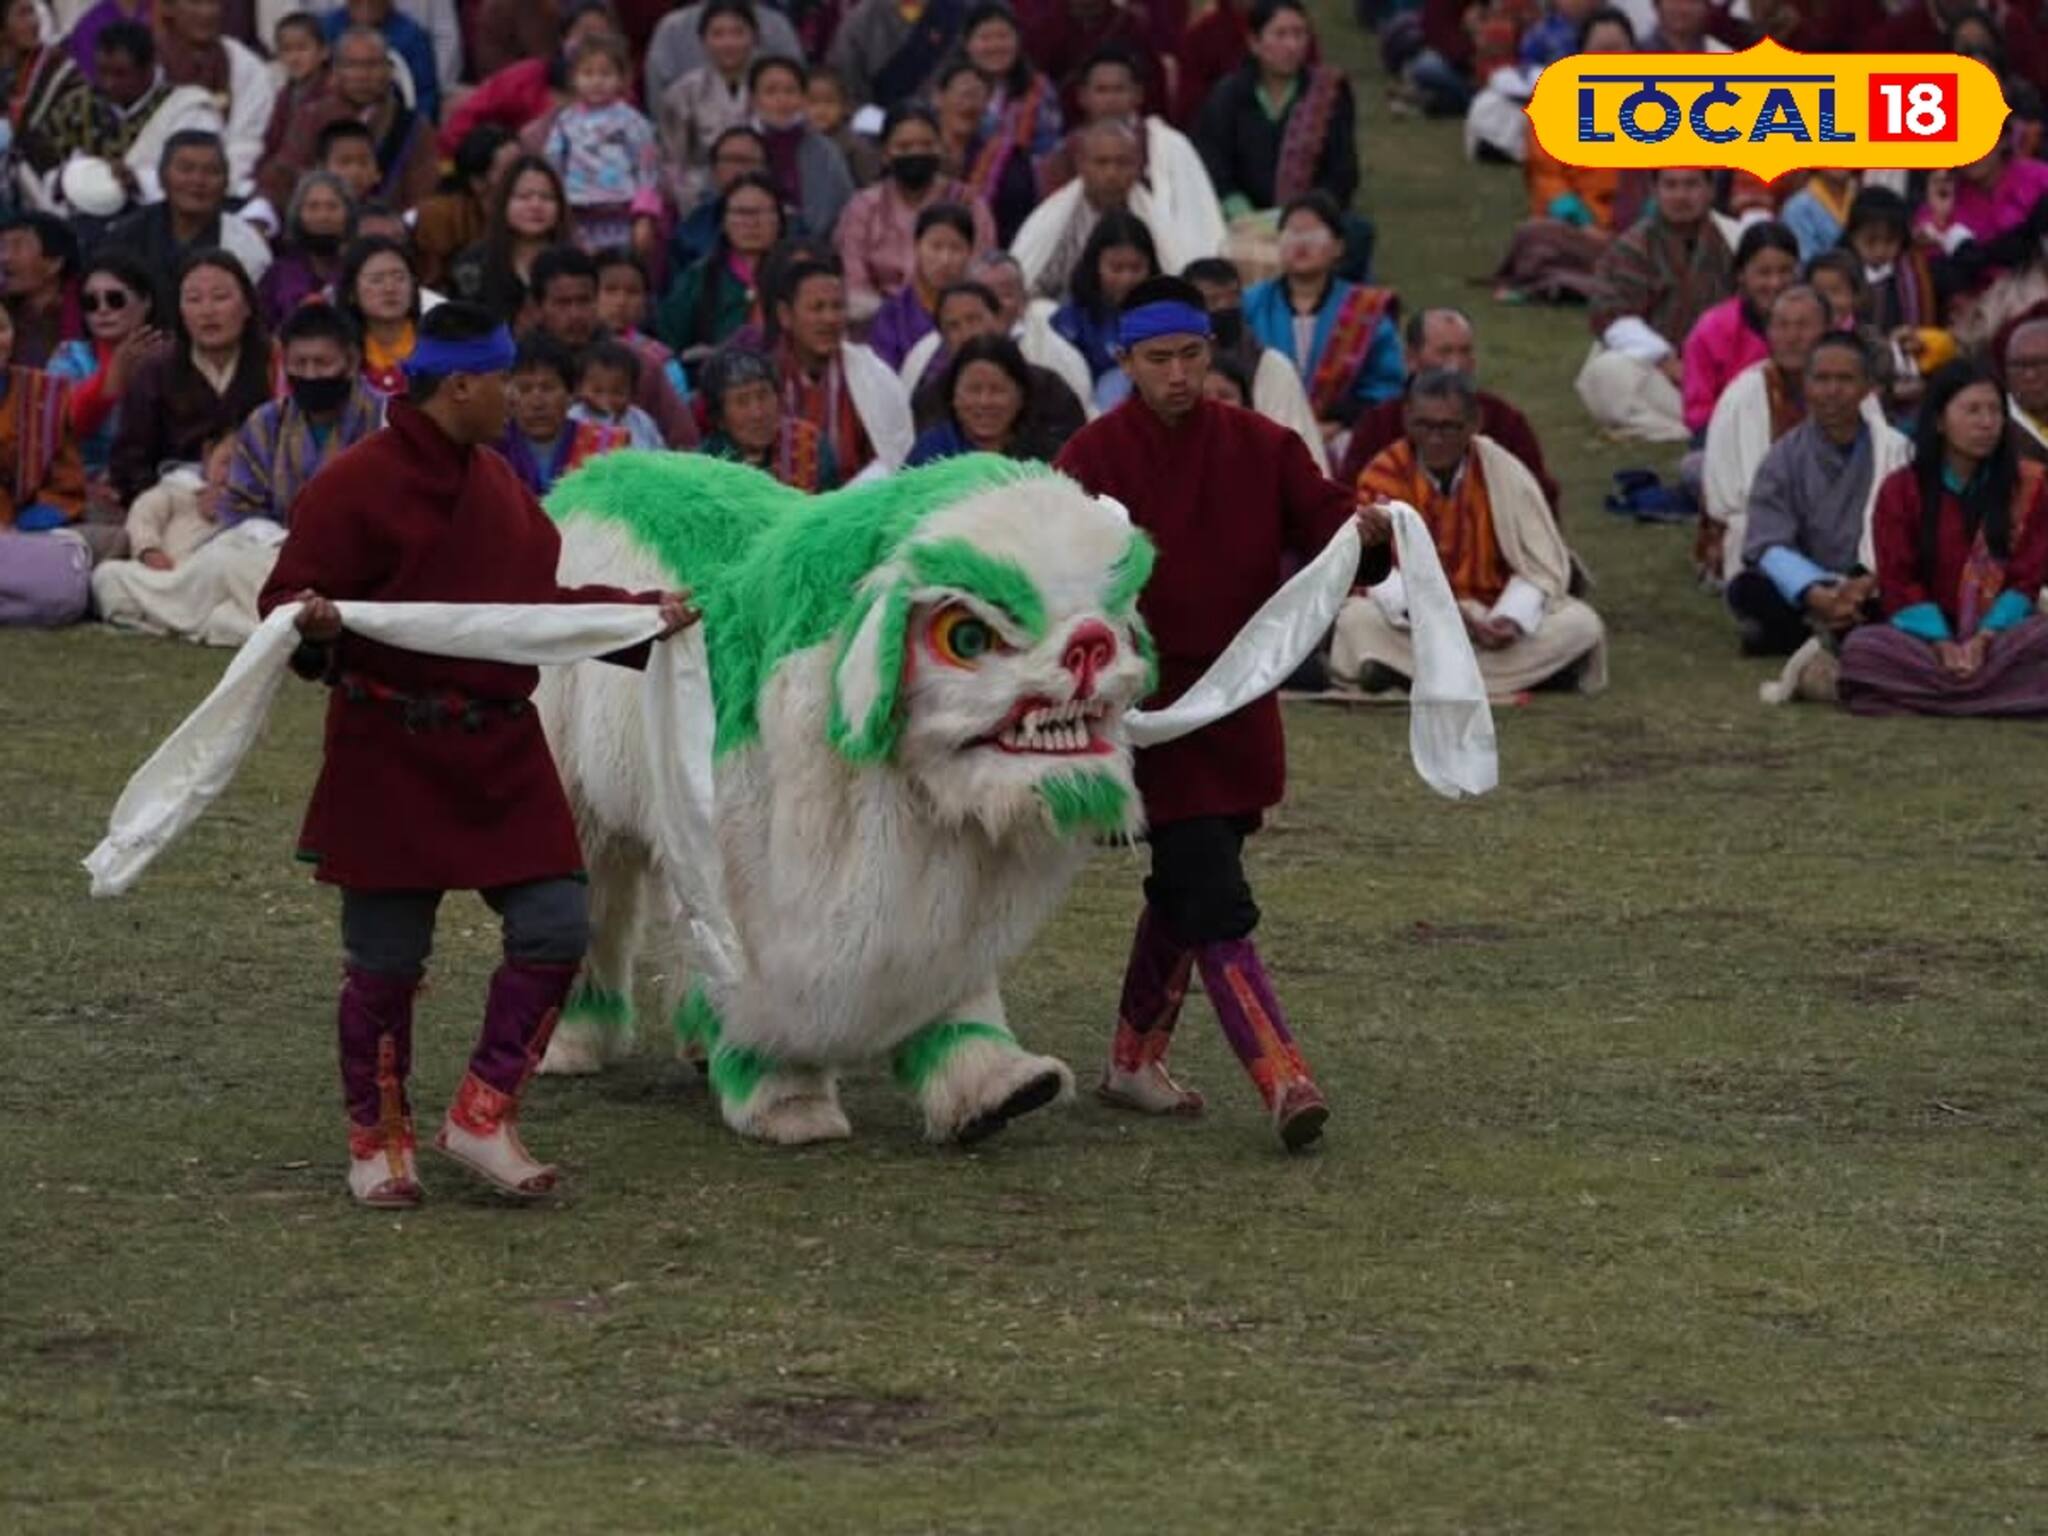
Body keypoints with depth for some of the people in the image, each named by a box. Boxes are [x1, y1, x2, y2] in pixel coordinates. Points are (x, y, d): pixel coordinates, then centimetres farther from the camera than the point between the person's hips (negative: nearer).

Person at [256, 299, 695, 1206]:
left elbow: (539, 601, 23)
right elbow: (287, 599, -12)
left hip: (499, 755, 7)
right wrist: (313, 624, -33)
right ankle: (377, 1141, 18)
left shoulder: (497, 483, 14)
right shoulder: (355, 486, -11)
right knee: (386, 960, 1)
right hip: (393, 760, -7)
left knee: (554, 928, -2)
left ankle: (483, 1117, 10)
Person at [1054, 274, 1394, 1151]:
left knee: (1184, 891, 18)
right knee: (1215, 904, -15)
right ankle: (1283, 1082, -22)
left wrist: (1365, 534, -22)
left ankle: (1134, 1062, 35)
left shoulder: (1259, 447, 5)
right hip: (1149, 710, -5)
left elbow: (1321, 521, 0)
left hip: (1238, 710, 6)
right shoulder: (1094, 459, -7)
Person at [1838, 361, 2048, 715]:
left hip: (1999, 633, 0)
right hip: (1927, 636, 0)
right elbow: (1898, 582, -2)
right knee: (1862, 646, -31)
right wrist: (1942, 644, -19)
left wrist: (1985, 638, -18)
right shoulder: (1900, 490, 4)